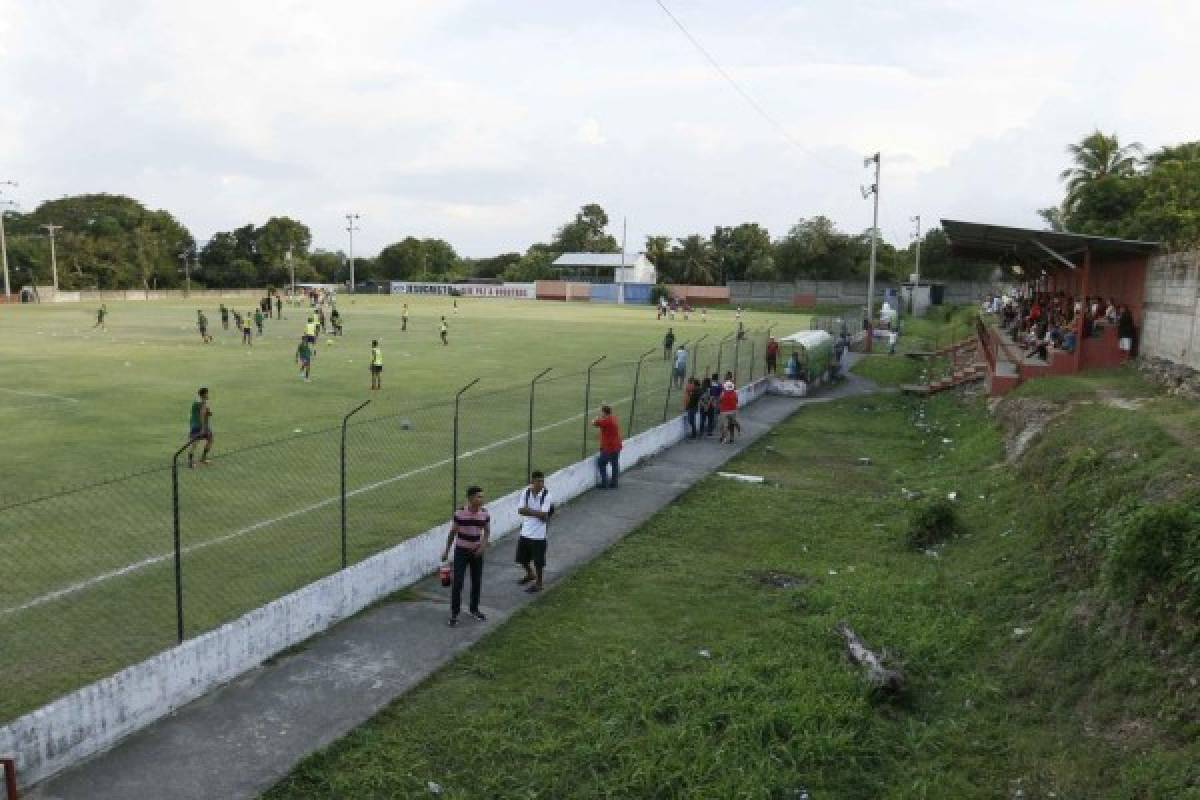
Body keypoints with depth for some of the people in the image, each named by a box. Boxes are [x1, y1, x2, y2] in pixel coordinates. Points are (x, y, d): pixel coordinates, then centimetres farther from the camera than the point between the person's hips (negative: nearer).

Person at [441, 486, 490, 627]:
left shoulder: (485, 514, -9)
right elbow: (452, 533, -5)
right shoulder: (460, 513, -17)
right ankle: (454, 614, 5)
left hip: (476, 552, 3)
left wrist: (483, 546, -13)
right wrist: (446, 551, 1)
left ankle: (474, 609, 29)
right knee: (458, 582, -5)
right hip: (461, 551, -3)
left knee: (477, 582, 10)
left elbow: (487, 532, 4)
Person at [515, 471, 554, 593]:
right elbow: (521, 510, -8)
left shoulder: (546, 495, -15)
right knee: (522, 558, 18)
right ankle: (530, 574, 45)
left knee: (538, 561, 5)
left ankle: (538, 583, 25)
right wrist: (536, 513, -20)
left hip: (538, 534, -5)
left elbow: (543, 515, -21)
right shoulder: (525, 492, -4)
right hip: (525, 532, 5)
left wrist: (528, 510, -15)